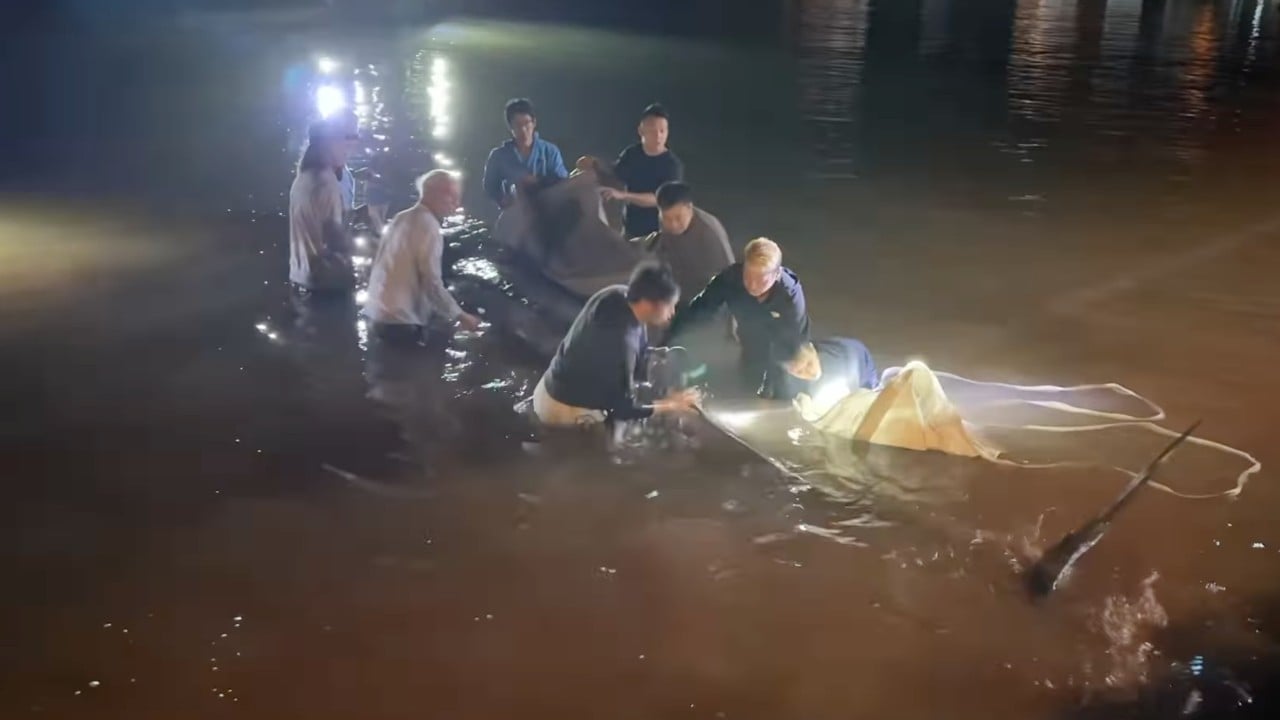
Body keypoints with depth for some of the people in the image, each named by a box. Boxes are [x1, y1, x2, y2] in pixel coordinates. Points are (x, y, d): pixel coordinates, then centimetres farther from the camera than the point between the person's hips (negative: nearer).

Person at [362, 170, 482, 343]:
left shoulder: (403, 218, 11)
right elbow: (432, 283, -19)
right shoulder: (428, 226, -15)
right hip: (399, 319, -9)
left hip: (379, 312, 9)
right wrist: (459, 315, -10)